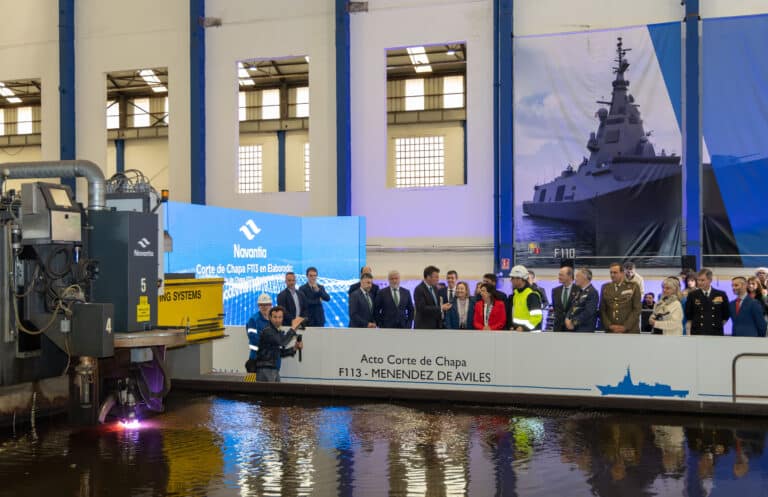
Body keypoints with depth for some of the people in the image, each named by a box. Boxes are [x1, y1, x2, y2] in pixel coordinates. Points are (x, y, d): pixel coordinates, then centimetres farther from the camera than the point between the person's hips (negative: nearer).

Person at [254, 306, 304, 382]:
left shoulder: (279, 333, 14)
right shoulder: (267, 331, -13)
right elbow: (281, 343, -28)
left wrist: (294, 348, 6)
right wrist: (293, 328, -21)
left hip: (275, 371, 9)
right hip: (265, 370, -9)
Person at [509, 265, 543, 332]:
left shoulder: (532, 294, -18)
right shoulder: (515, 293, 9)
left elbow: (537, 317, -22)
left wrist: (524, 328, -25)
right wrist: (514, 326, 10)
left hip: (530, 332, -9)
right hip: (518, 333, 9)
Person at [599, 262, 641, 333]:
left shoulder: (633, 287, 2)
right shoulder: (605, 288, 11)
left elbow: (637, 309, -3)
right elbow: (602, 310, 8)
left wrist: (625, 327, -11)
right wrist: (609, 325, -6)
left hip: (630, 331, -2)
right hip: (611, 331, 2)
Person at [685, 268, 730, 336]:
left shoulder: (721, 295, 4)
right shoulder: (692, 295, 3)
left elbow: (726, 315, 15)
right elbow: (688, 316, 8)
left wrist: (719, 325, 8)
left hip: (716, 335, 1)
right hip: (697, 334, -1)